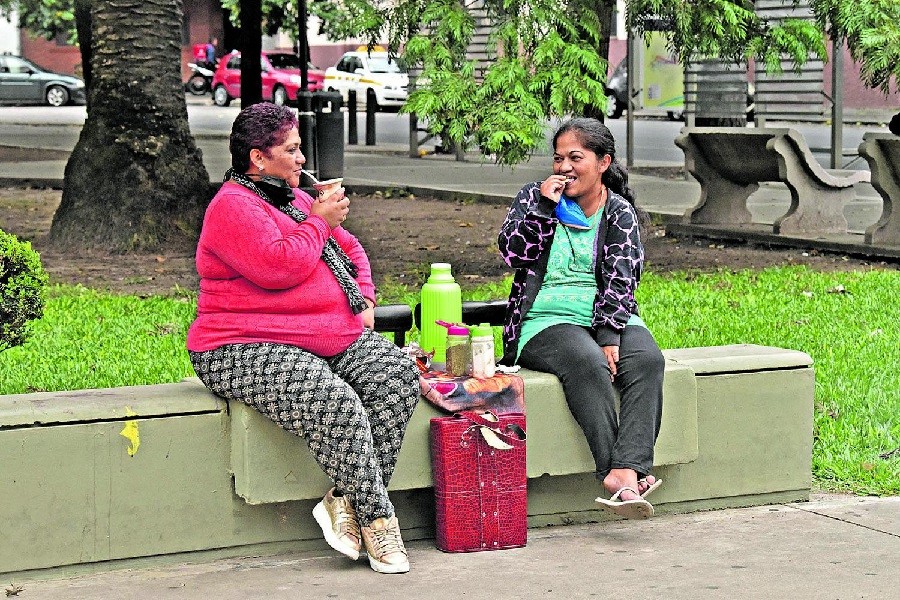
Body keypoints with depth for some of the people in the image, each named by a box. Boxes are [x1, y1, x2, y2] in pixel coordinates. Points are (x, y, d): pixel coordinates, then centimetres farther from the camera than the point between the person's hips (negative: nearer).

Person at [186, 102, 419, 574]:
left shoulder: (296, 199, 20)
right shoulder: (233, 207, -9)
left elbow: (349, 249, 30)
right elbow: (278, 267, -24)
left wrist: (364, 300, 12)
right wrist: (318, 223, -10)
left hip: (332, 339, 9)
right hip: (249, 352, -9)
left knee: (399, 374, -15)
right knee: (337, 405, -33)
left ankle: (345, 500, -16)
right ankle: (377, 522, -20)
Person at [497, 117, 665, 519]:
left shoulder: (620, 212, 9)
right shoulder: (534, 197, 12)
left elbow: (621, 278, -4)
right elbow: (513, 253, -2)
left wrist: (609, 334, -17)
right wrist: (544, 207, -9)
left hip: (610, 318, 2)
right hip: (546, 320, -2)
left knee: (647, 360, -30)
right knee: (587, 363, -34)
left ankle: (626, 472, -45)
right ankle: (619, 476, -41)